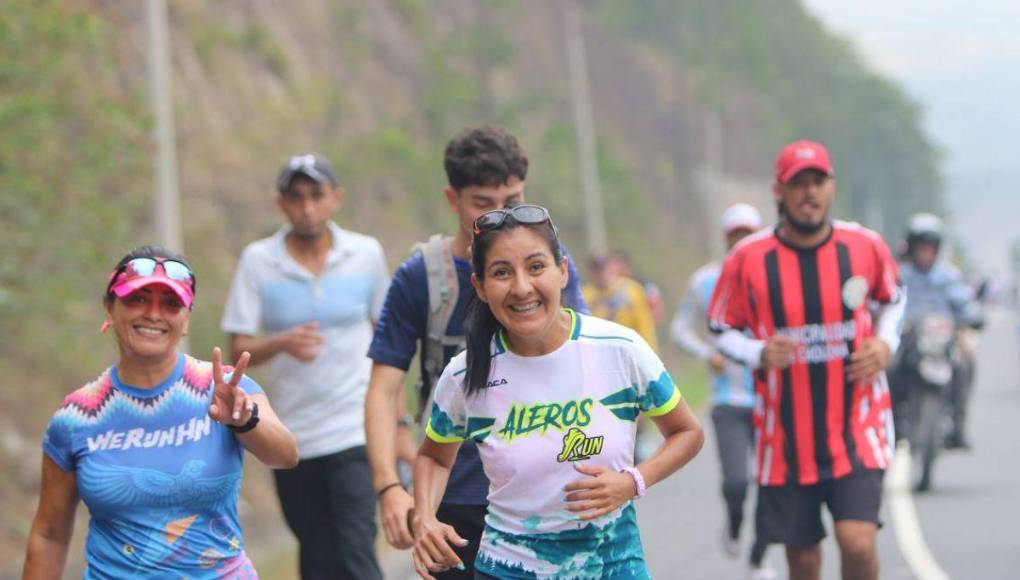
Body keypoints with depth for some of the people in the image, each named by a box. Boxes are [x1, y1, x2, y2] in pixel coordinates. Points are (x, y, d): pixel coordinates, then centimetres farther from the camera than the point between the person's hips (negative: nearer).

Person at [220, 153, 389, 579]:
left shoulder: (367, 254, 2)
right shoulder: (257, 260, -1)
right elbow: (239, 349, -3)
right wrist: (282, 343, -24)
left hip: (355, 431, -1)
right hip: (292, 436, 1)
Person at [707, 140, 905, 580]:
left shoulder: (865, 246, -2)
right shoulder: (747, 259, -7)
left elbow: (893, 298, 18)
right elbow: (721, 330, 4)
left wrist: (885, 342, -2)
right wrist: (759, 354, -16)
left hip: (857, 427, 0)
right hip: (786, 436, 0)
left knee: (858, 543, -16)